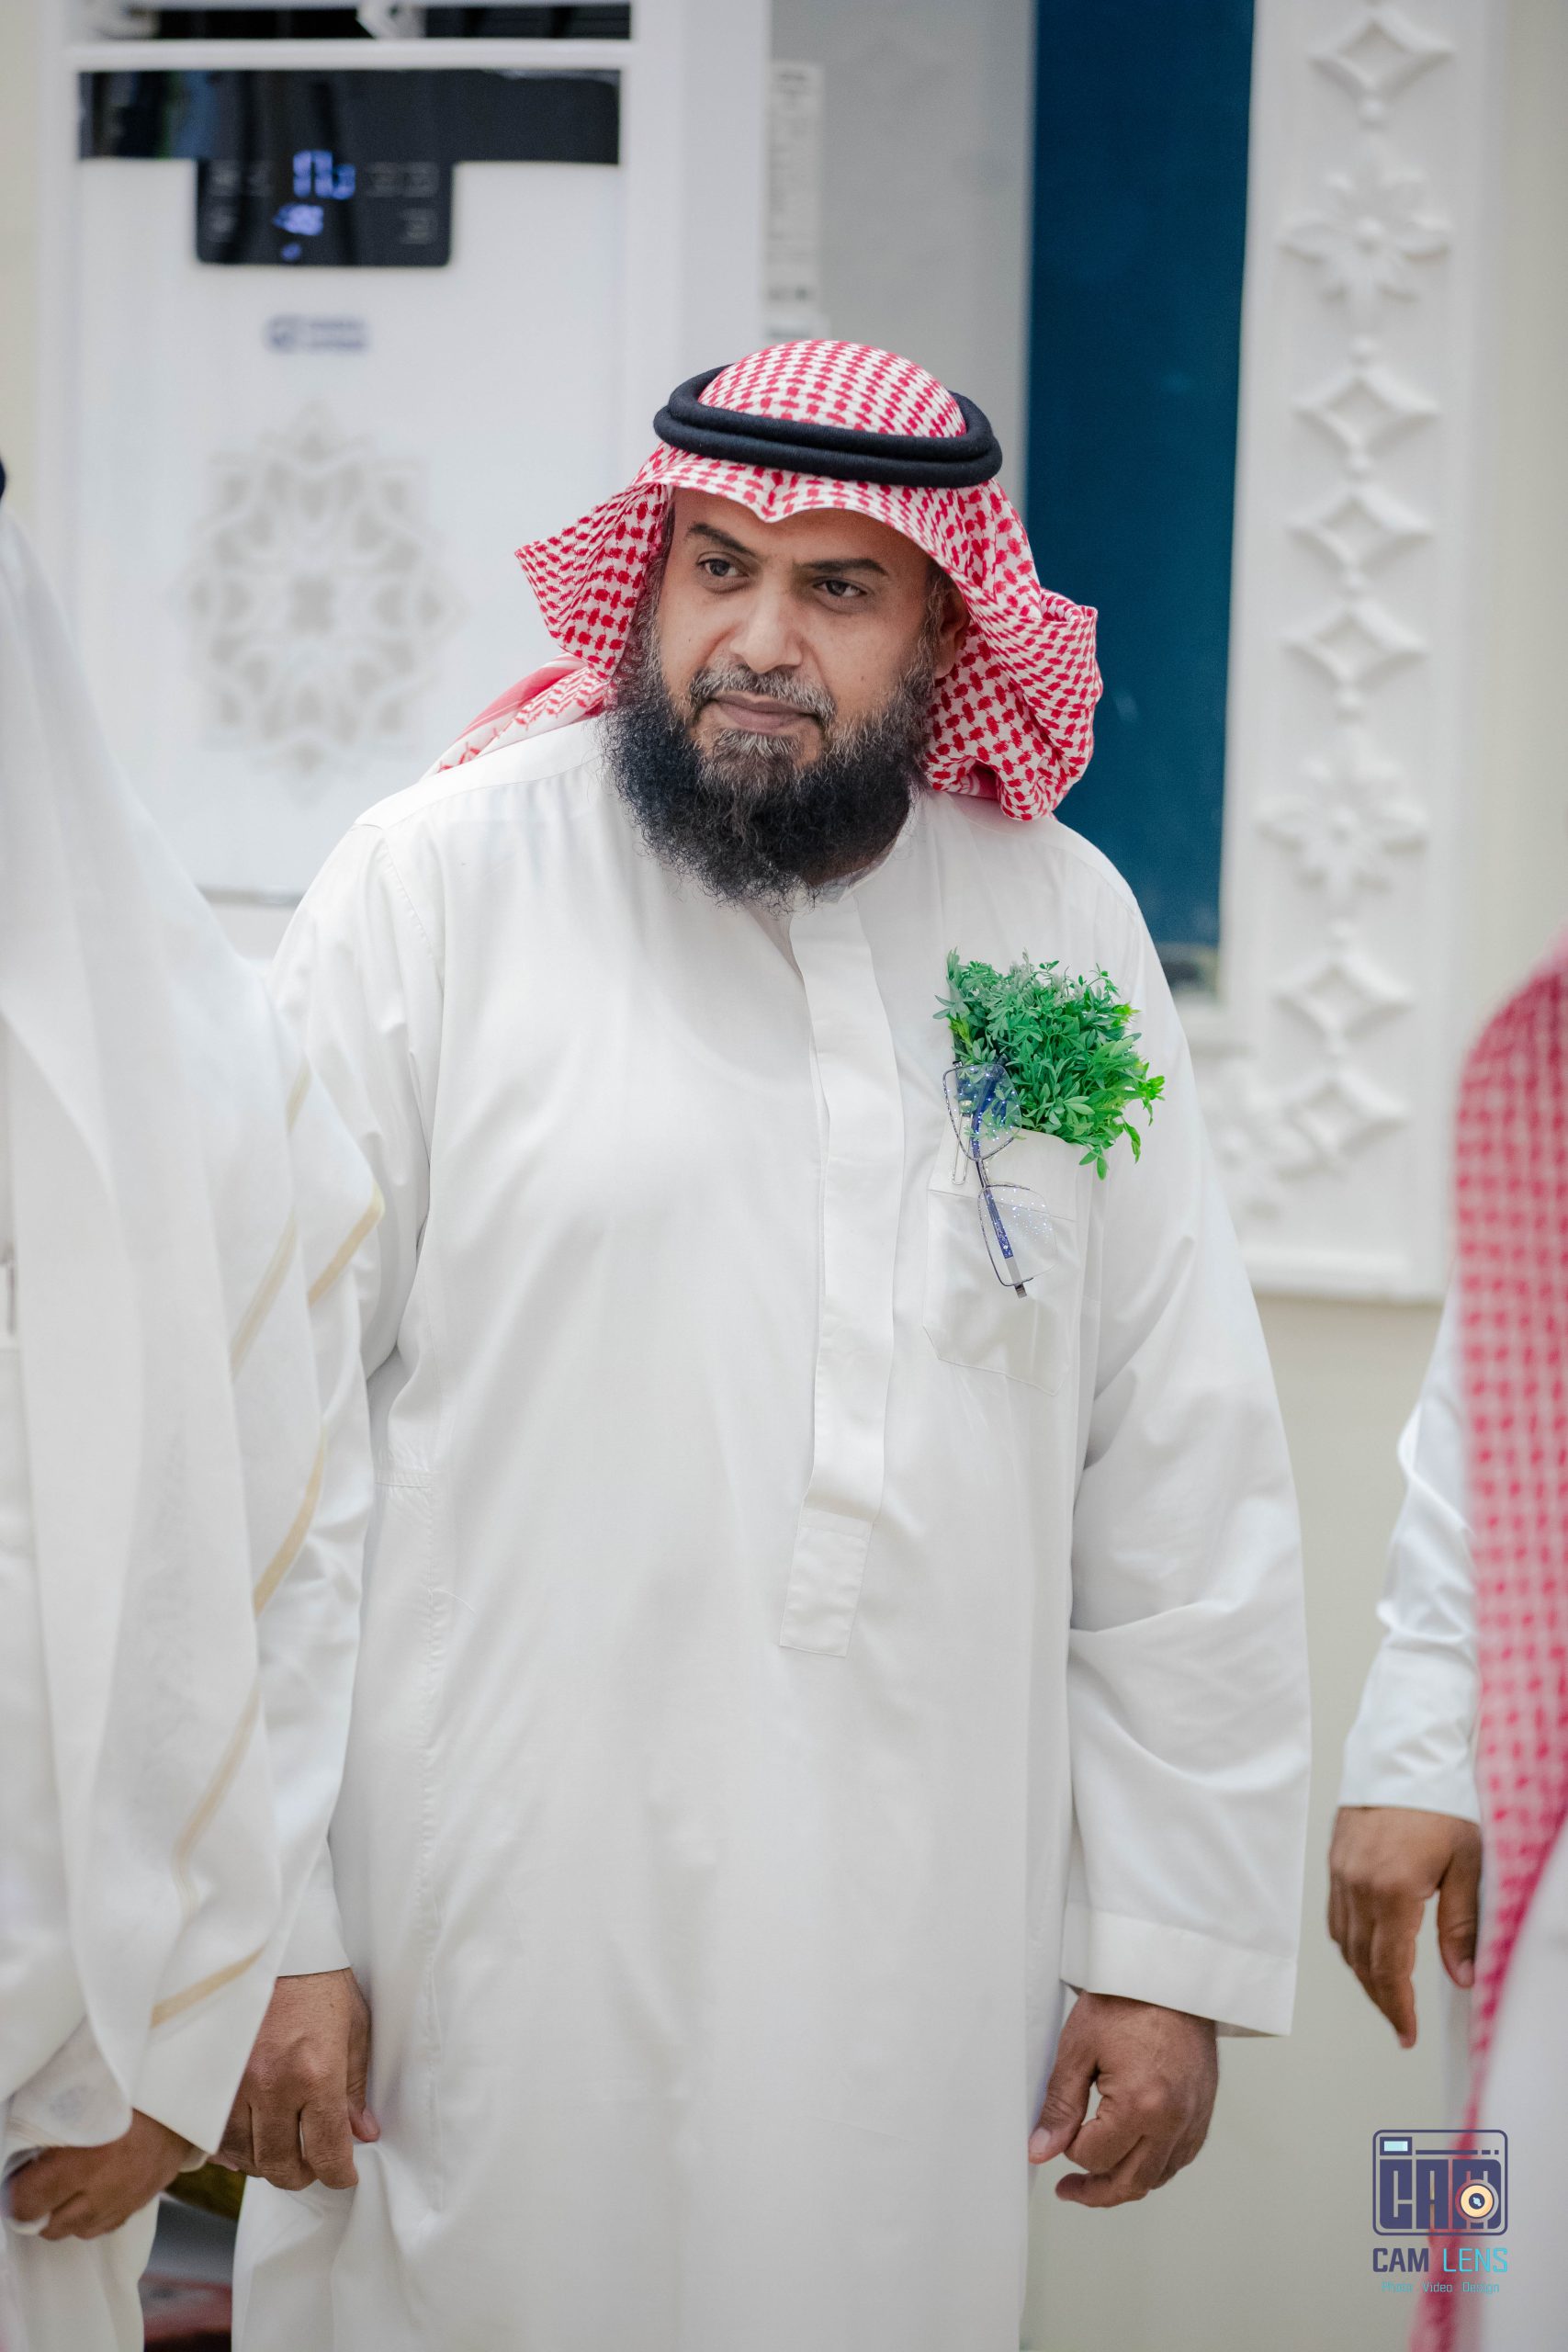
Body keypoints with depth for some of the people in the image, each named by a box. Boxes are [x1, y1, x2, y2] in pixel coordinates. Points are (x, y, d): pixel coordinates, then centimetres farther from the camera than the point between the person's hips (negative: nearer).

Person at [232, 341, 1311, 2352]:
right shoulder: (435, 888, -3)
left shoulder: (1062, 926, 6)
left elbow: (1182, 1476, 8)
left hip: (919, 1990, 3)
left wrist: (1181, 1952, 7)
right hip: (494, 1951, -2)